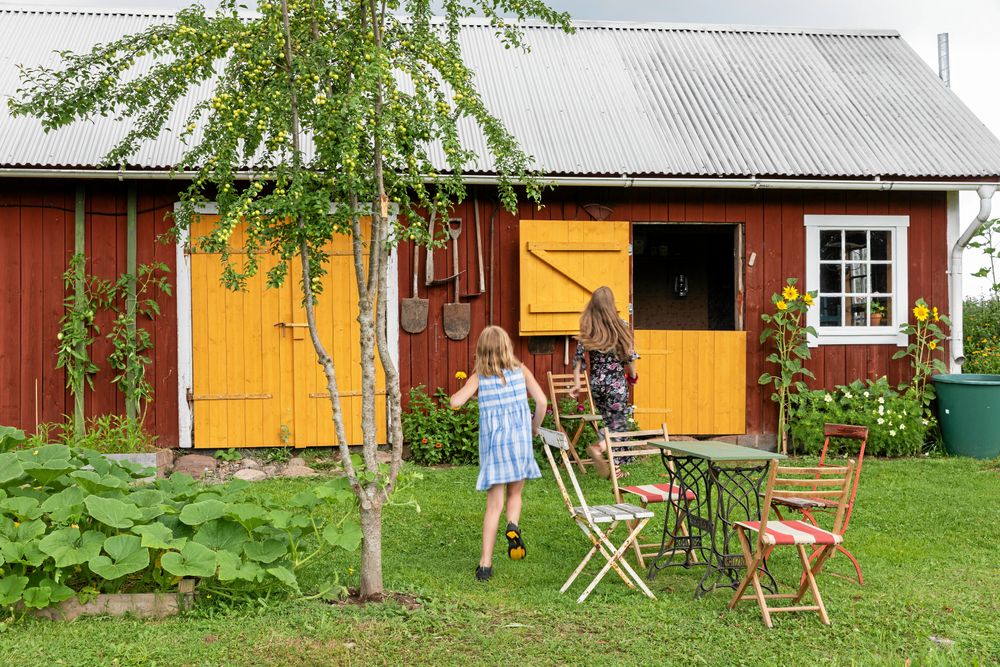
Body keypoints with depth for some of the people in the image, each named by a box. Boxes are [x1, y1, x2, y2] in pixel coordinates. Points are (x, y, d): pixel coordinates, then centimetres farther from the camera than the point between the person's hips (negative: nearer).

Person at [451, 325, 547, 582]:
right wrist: (535, 427, 8)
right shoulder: (521, 371, 2)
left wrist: (460, 391, 11)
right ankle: (513, 526, -9)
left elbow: (455, 402, -12)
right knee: (514, 493, 22)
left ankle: (485, 562, 1)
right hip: (519, 441, 0)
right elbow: (541, 401, -8)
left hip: (493, 444, 0)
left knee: (494, 505, 5)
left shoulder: (479, 377, 0)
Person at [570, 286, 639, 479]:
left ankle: (615, 468, 17)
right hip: (616, 383, -4)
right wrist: (633, 375, 12)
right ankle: (599, 448, -23)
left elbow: (579, 356, -2)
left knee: (611, 422, 17)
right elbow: (630, 354, -4)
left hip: (596, 383, 4)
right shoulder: (620, 325, -8)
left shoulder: (587, 328, 0)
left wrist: (577, 382, 3)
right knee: (618, 423, 4)